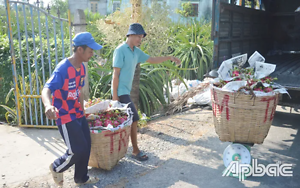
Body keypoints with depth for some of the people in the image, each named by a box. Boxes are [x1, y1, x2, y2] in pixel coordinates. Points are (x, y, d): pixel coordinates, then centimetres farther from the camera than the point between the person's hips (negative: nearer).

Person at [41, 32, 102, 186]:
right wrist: (48, 105, -54)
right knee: (78, 150, -4)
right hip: (65, 117, -8)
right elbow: (46, 90, -32)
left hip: (78, 115, 8)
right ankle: (56, 168, 26)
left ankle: (81, 178, 34)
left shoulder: (81, 68, 3)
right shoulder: (62, 69, -23)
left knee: (86, 147, 13)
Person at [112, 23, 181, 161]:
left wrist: (169, 58, 11)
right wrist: (115, 96, -18)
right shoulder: (120, 50, -15)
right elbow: (116, 74, -17)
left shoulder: (136, 51, 9)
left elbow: (152, 60, 20)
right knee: (134, 119, -7)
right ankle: (136, 151, 6)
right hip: (121, 92, -9)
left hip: (126, 91, 9)